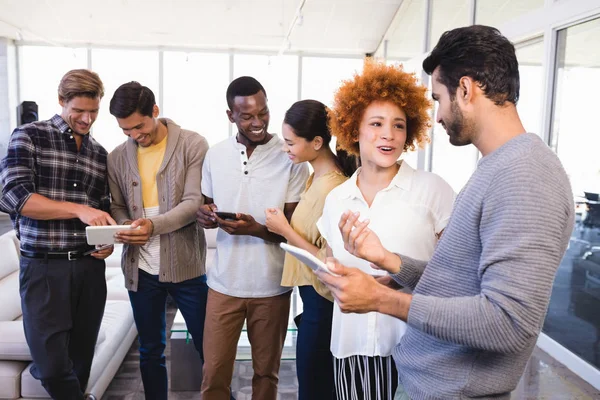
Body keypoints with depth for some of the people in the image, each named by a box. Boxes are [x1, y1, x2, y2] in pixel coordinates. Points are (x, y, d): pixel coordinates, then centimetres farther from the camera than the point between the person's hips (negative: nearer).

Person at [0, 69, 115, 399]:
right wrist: (79, 209, -21)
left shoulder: (99, 153, 14)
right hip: (43, 268, -4)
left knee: (80, 362, 10)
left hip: (90, 268, 4)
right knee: (53, 367, -2)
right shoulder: (29, 136, 0)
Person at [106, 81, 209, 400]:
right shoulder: (117, 157, 7)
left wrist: (154, 225, -28)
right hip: (140, 268, 4)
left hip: (185, 264, -3)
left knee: (208, 346, 8)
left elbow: (195, 203, -13)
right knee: (150, 350, 17)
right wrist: (124, 227, -12)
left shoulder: (193, 145, -6)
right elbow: (117, 206, 11)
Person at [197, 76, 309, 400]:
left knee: (266, 373, 16)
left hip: (271, 286, -2)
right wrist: (204, 216, -10)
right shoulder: (215, 155, 2)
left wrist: (257, 229, -25)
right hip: (224, 283, 2)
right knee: (214, 373, 10)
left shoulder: (291, 159, -9)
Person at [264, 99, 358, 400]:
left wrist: (285, 231, -17)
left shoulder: (331, 189, -25)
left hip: (321, 303, -9)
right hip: (316, 296, 9)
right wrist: (285, 227, 0)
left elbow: (330, 262, -23)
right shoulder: (319, 176, 4)